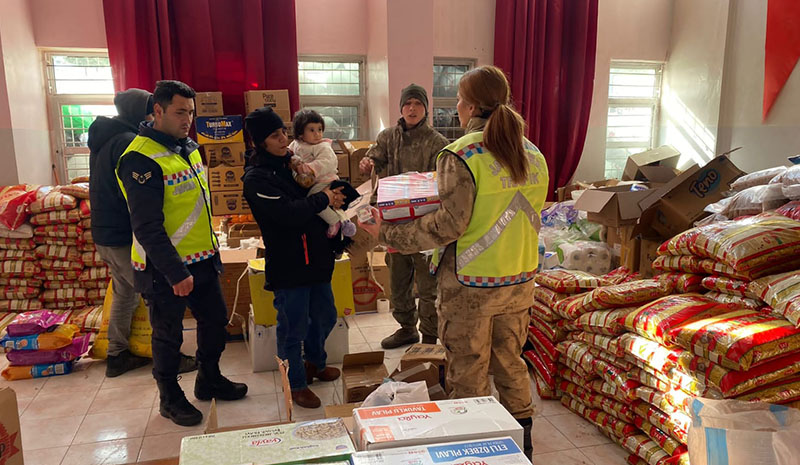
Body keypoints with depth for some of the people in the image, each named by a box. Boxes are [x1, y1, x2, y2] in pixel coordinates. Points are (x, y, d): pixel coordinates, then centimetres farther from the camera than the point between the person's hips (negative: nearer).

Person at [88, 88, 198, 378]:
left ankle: (117, 355, 29)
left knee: (125, 293, 20)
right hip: (125, 237, -10)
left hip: (104, 234, 10)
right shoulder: (127, 142, -19)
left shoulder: (105, 138, 13)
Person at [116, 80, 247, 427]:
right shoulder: (141, 159, -20)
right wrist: (175, 272, -23)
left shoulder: (189, 147, 8)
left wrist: (211, 248, 19)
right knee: (169, 336, 9)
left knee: (215, 320, 18)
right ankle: (170, 399, 30)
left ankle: (209, 380, 39)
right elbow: (147, 227, -23)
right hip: (164, 268, -8)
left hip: (202, 260, 8)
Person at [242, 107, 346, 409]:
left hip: (315, 257, 8)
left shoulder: (290, 163, 10)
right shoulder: (256, 178, -14)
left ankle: (315, 362, 46)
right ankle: (296, 383, 26)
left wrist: (332, 197, -1)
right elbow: (288, 213, -25)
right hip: (288, 265, -8)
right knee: (293, 327, 6)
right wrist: (323, 198, -12)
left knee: (325, 317, 21)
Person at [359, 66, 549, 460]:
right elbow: (529, 217, 10)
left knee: (468, 376, 10)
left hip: (471, 284, -7)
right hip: (519, 280, 7)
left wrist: (389, 235, -12)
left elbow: (449, 226, -21)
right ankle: (521, 439, 37)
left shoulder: (461, 155, -17)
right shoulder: (533, 155, 4)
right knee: (510, 362, 22)